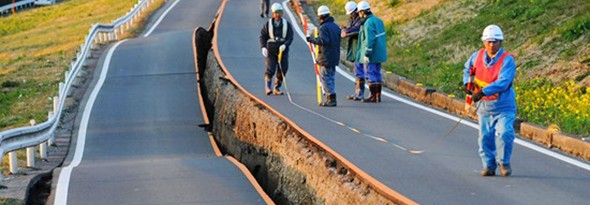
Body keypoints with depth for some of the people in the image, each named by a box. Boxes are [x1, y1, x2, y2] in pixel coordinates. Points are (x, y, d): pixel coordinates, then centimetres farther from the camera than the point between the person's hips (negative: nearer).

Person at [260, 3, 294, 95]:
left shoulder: (287, 25, 1)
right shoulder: (267, 25, -1)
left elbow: (290, 37, -3)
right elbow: (262, 36, 3)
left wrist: (285, 45, -22)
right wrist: (263, 47, -11)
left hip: (283, 50, 2)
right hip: (271, 50, -2)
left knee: (282, 70, 3)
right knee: (270, 69, -13)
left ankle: (277, 88, 14)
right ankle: (268, 87, -4)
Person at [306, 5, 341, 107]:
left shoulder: (323, 27, -13)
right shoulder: (336, 27, 14)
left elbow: (323, 41, -23)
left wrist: (312, 39, -11)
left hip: (326, 57, -8)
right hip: (334, 57, 8)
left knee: (325, 78, -5)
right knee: (330, 78, 14)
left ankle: (331, 99, -9)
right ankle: (330, 98, 15)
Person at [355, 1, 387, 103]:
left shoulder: (368, 23, -17)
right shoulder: (378, 20, 12)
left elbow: (370, 40, -23)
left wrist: (367, 54, -21)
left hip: (372, 53, -9)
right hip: (379, 54, 9)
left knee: (371, 74, -3)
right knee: (377, 74, 13)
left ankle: (373, 96, -2)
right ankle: (378, 96, 15)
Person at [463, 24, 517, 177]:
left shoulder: (507, 60, -16)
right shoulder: (478, 56, 1)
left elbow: (502, 83, -28)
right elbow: (468, 68, 24)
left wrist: (482, 92, -36)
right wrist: (467, 82, 4)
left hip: (504, 106, -4)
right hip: (484, 106, 5)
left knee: (504, 133, -19)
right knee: (485, 137, 6)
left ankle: (504, 162, 1)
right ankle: (489, 165, 21)